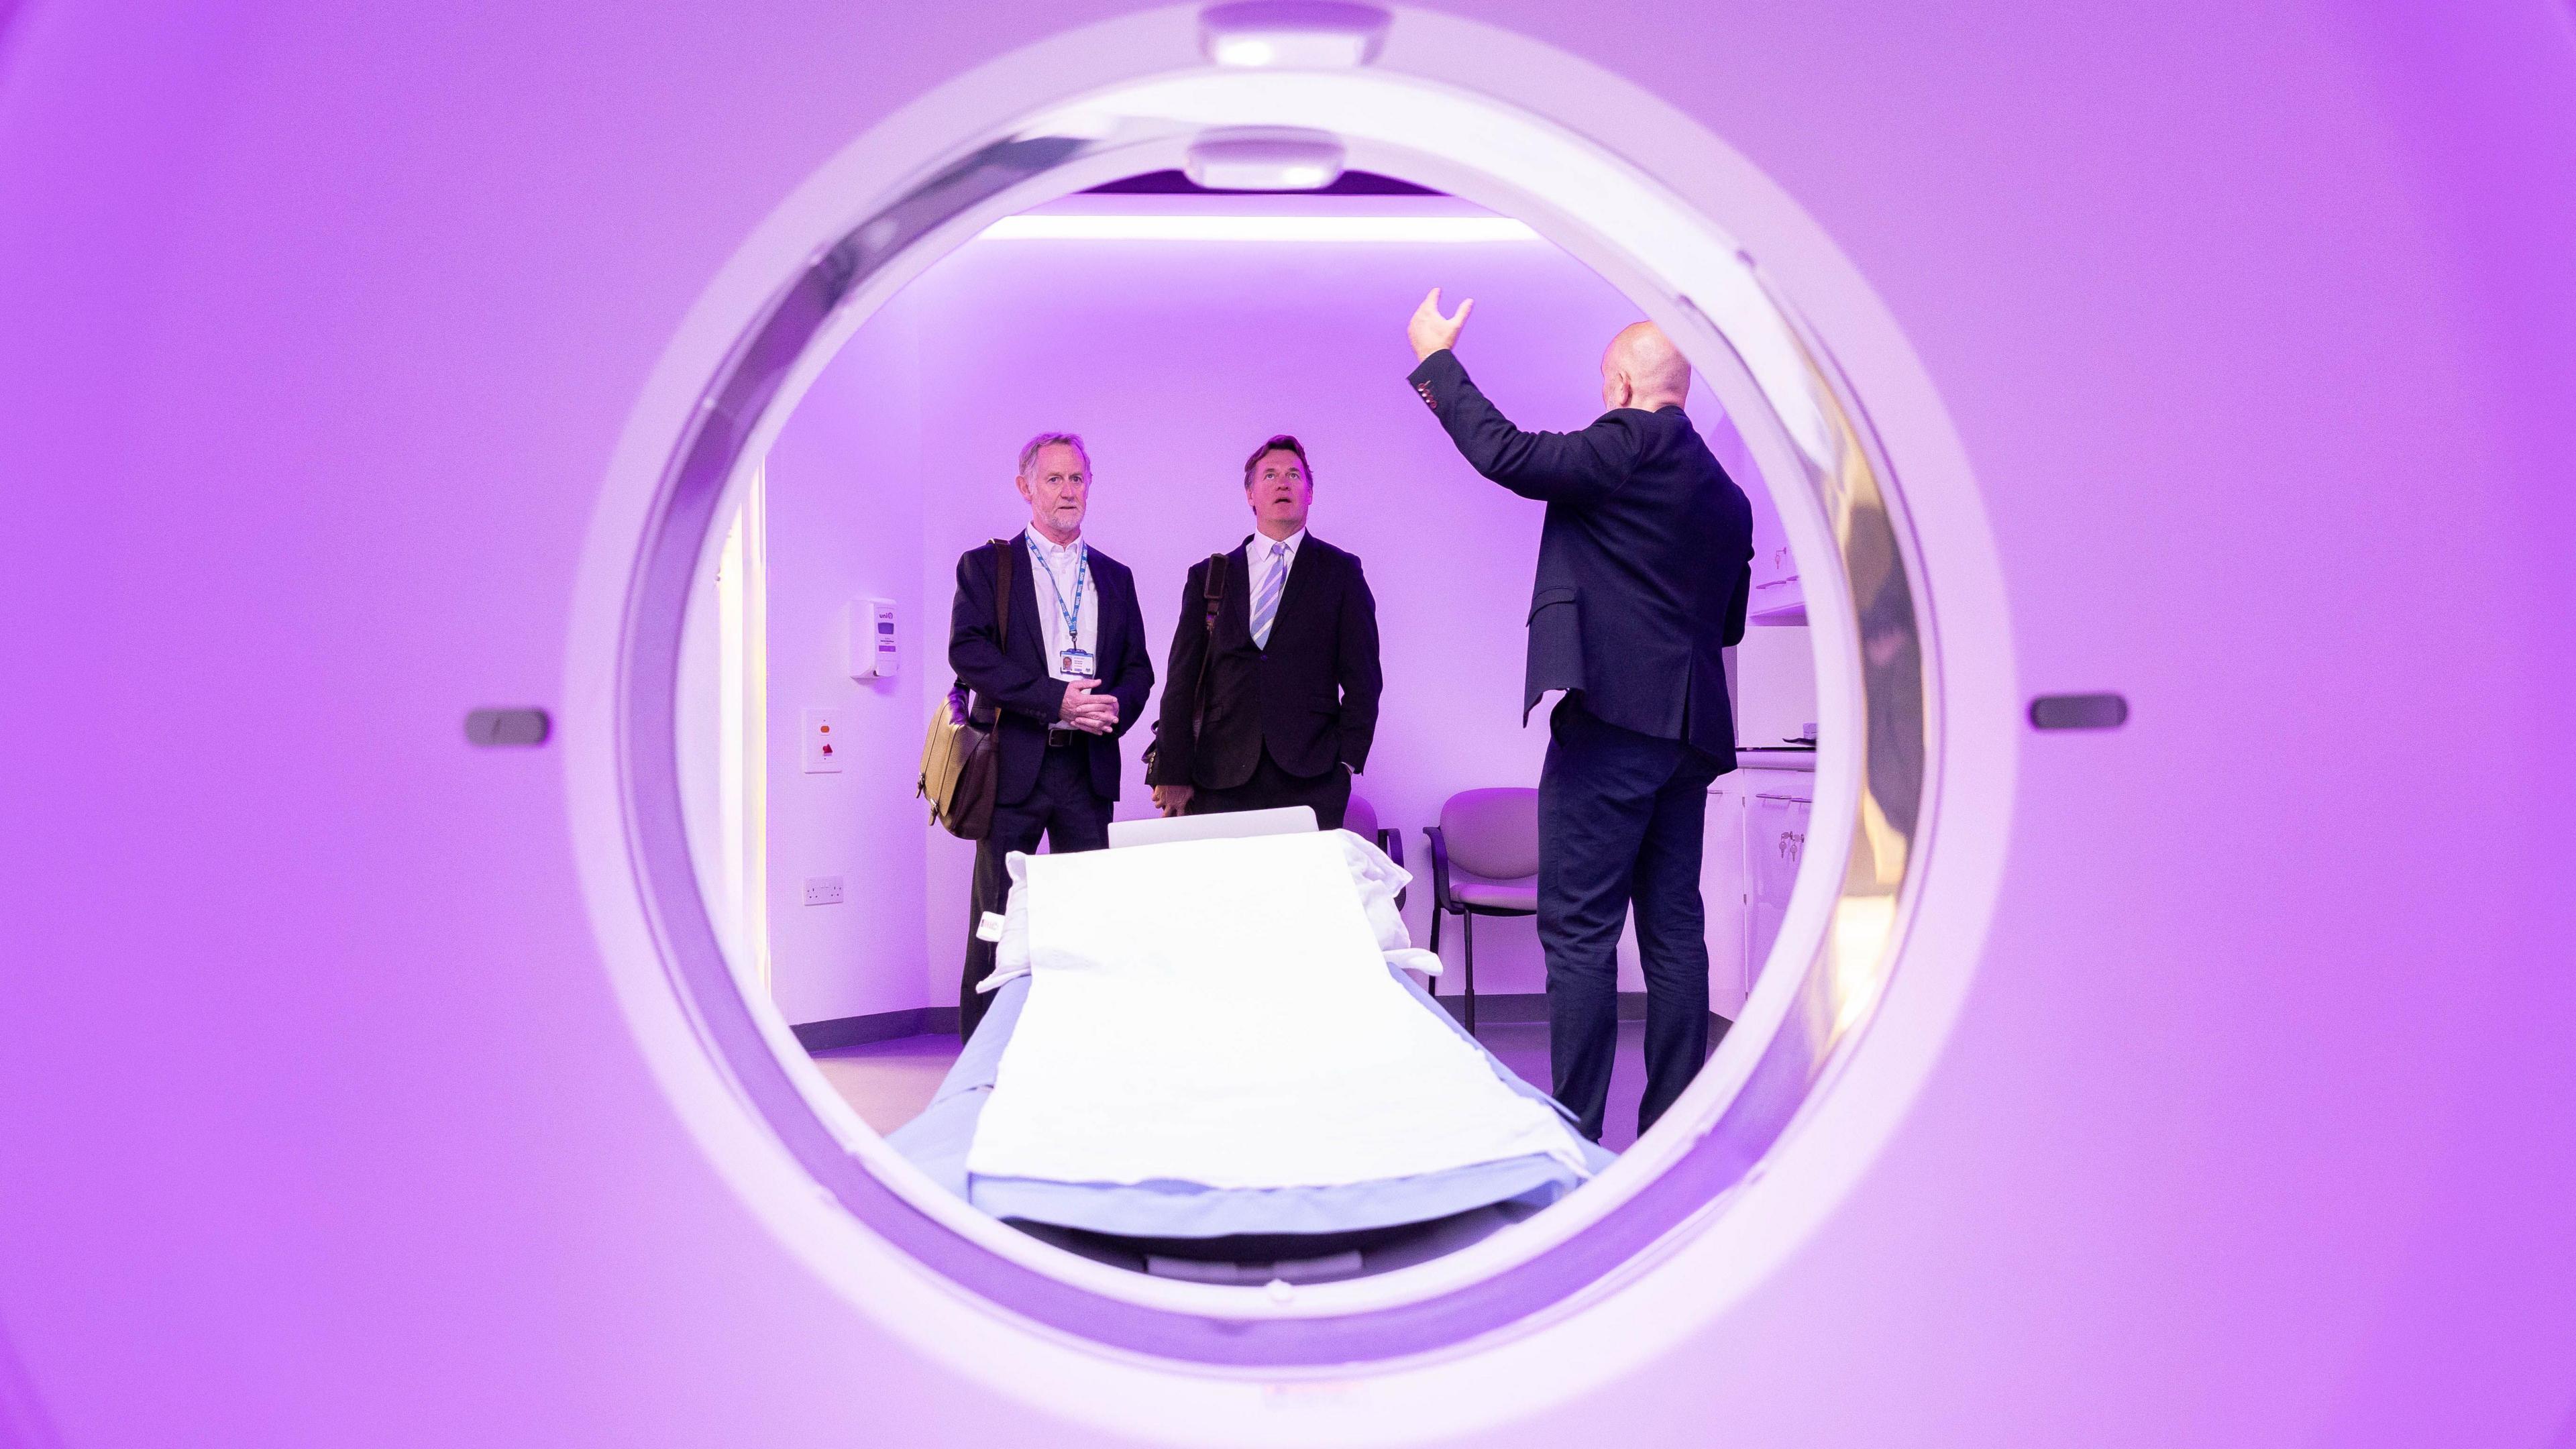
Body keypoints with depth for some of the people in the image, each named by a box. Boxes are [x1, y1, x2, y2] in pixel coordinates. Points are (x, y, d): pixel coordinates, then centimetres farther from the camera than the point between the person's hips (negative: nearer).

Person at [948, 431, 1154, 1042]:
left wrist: (1115, 706, -8)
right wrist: (1055, 699, -17)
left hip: (1090, 765, 3)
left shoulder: (1114, 576, 18)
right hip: (1014, 763, -3)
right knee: (997, 919, -1)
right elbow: (968, 651, -8)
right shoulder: (986, 565, 6)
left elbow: (1138, 667, 16)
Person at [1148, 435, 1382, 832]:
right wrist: (1173, 776, 1)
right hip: (1221, 782, 1)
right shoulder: (1207, 577, 13)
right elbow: (1181, 683, 8)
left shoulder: (1341, 572, 11)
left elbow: (1362, 678, 7)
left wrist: (1347, 761, -3)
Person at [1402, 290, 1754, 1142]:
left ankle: (1573, 1134, -6)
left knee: (1579, 933, -6)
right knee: (1673, 931, 9)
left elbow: (1506, 455, -9)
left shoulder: (1628, 444, -7)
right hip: (1691, 727, 9)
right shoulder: (1726, 492, 18)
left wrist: (1437, 359, 2)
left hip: (1611, 719, -8)